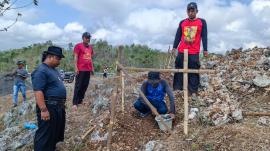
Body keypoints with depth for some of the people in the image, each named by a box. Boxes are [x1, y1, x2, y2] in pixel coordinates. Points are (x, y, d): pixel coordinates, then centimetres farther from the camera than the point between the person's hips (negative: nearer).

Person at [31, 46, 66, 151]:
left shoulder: (53, 69, 15)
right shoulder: (41, 71, -17)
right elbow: (38, 92, -25)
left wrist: (62, 104, 25)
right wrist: (43, 110, -28)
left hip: (58, 107, 10)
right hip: (49, 107, -10)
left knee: (56, 132, 22)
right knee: (45, 134, -1)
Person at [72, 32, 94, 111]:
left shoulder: (90, 47, 17)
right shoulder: (78, 46, -3)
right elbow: (75, 57, -7)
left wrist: (92, 67, 17)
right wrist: (76, 68, -13)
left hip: (88, 69, 7)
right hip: (80, 69, -6)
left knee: (85, 86, 9)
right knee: (78, 86, -6)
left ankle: (80, 100, 20)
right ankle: (75, 103, -3)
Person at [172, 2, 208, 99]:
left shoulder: (202, 22, 7)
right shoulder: (182, 22, 12)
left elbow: (204, 37, 4)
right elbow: (178, 36, 12)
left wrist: (205, 50, -2)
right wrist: (174, 47, 4)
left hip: (194, 53, -2)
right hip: (181, 52, 2)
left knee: (194, 72, 0)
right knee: (179, 71, 3)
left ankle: (193, 92, 5)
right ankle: (177, 89, 10)